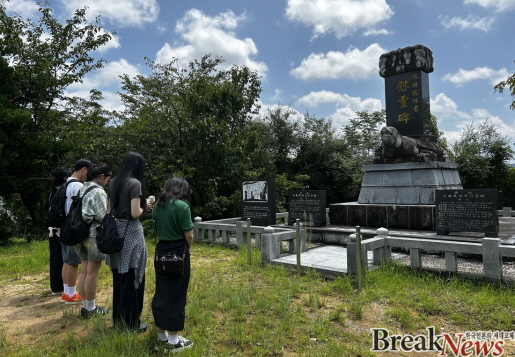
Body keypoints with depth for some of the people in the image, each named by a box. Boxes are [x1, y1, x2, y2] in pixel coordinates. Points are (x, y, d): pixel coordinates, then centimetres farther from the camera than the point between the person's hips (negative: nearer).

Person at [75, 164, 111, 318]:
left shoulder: (82, 189, 12)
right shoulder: (98, 192, -14)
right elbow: (103, 216, -16)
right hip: (95, 236, -9)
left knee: (84, 271, 13)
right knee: (92, 272, 0)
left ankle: (85, 305, 22)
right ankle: (90, 308, 9)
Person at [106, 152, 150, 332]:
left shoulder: (114, 183, 9)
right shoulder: (135, 183, -14)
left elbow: (109, 210, 13)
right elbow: (135, 213, -18)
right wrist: (144, 207, 0)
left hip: (115, 230, 8)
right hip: (130, 231, -8)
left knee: (119, 276, 17)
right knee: (132, 278, 3)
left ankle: (118, 318, 29)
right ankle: (132, 322, 13)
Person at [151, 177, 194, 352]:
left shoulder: (157, 205, 5)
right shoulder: (182, 206, -16)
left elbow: (158, 229, 13)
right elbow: (189, 235, -15)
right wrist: (187, 249, 2)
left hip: (161, 250, 7)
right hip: (178, 252, -7)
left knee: (161, 293, 15)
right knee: (176, 295, 3)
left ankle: (161, 336, 29)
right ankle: (173, 341, 13)